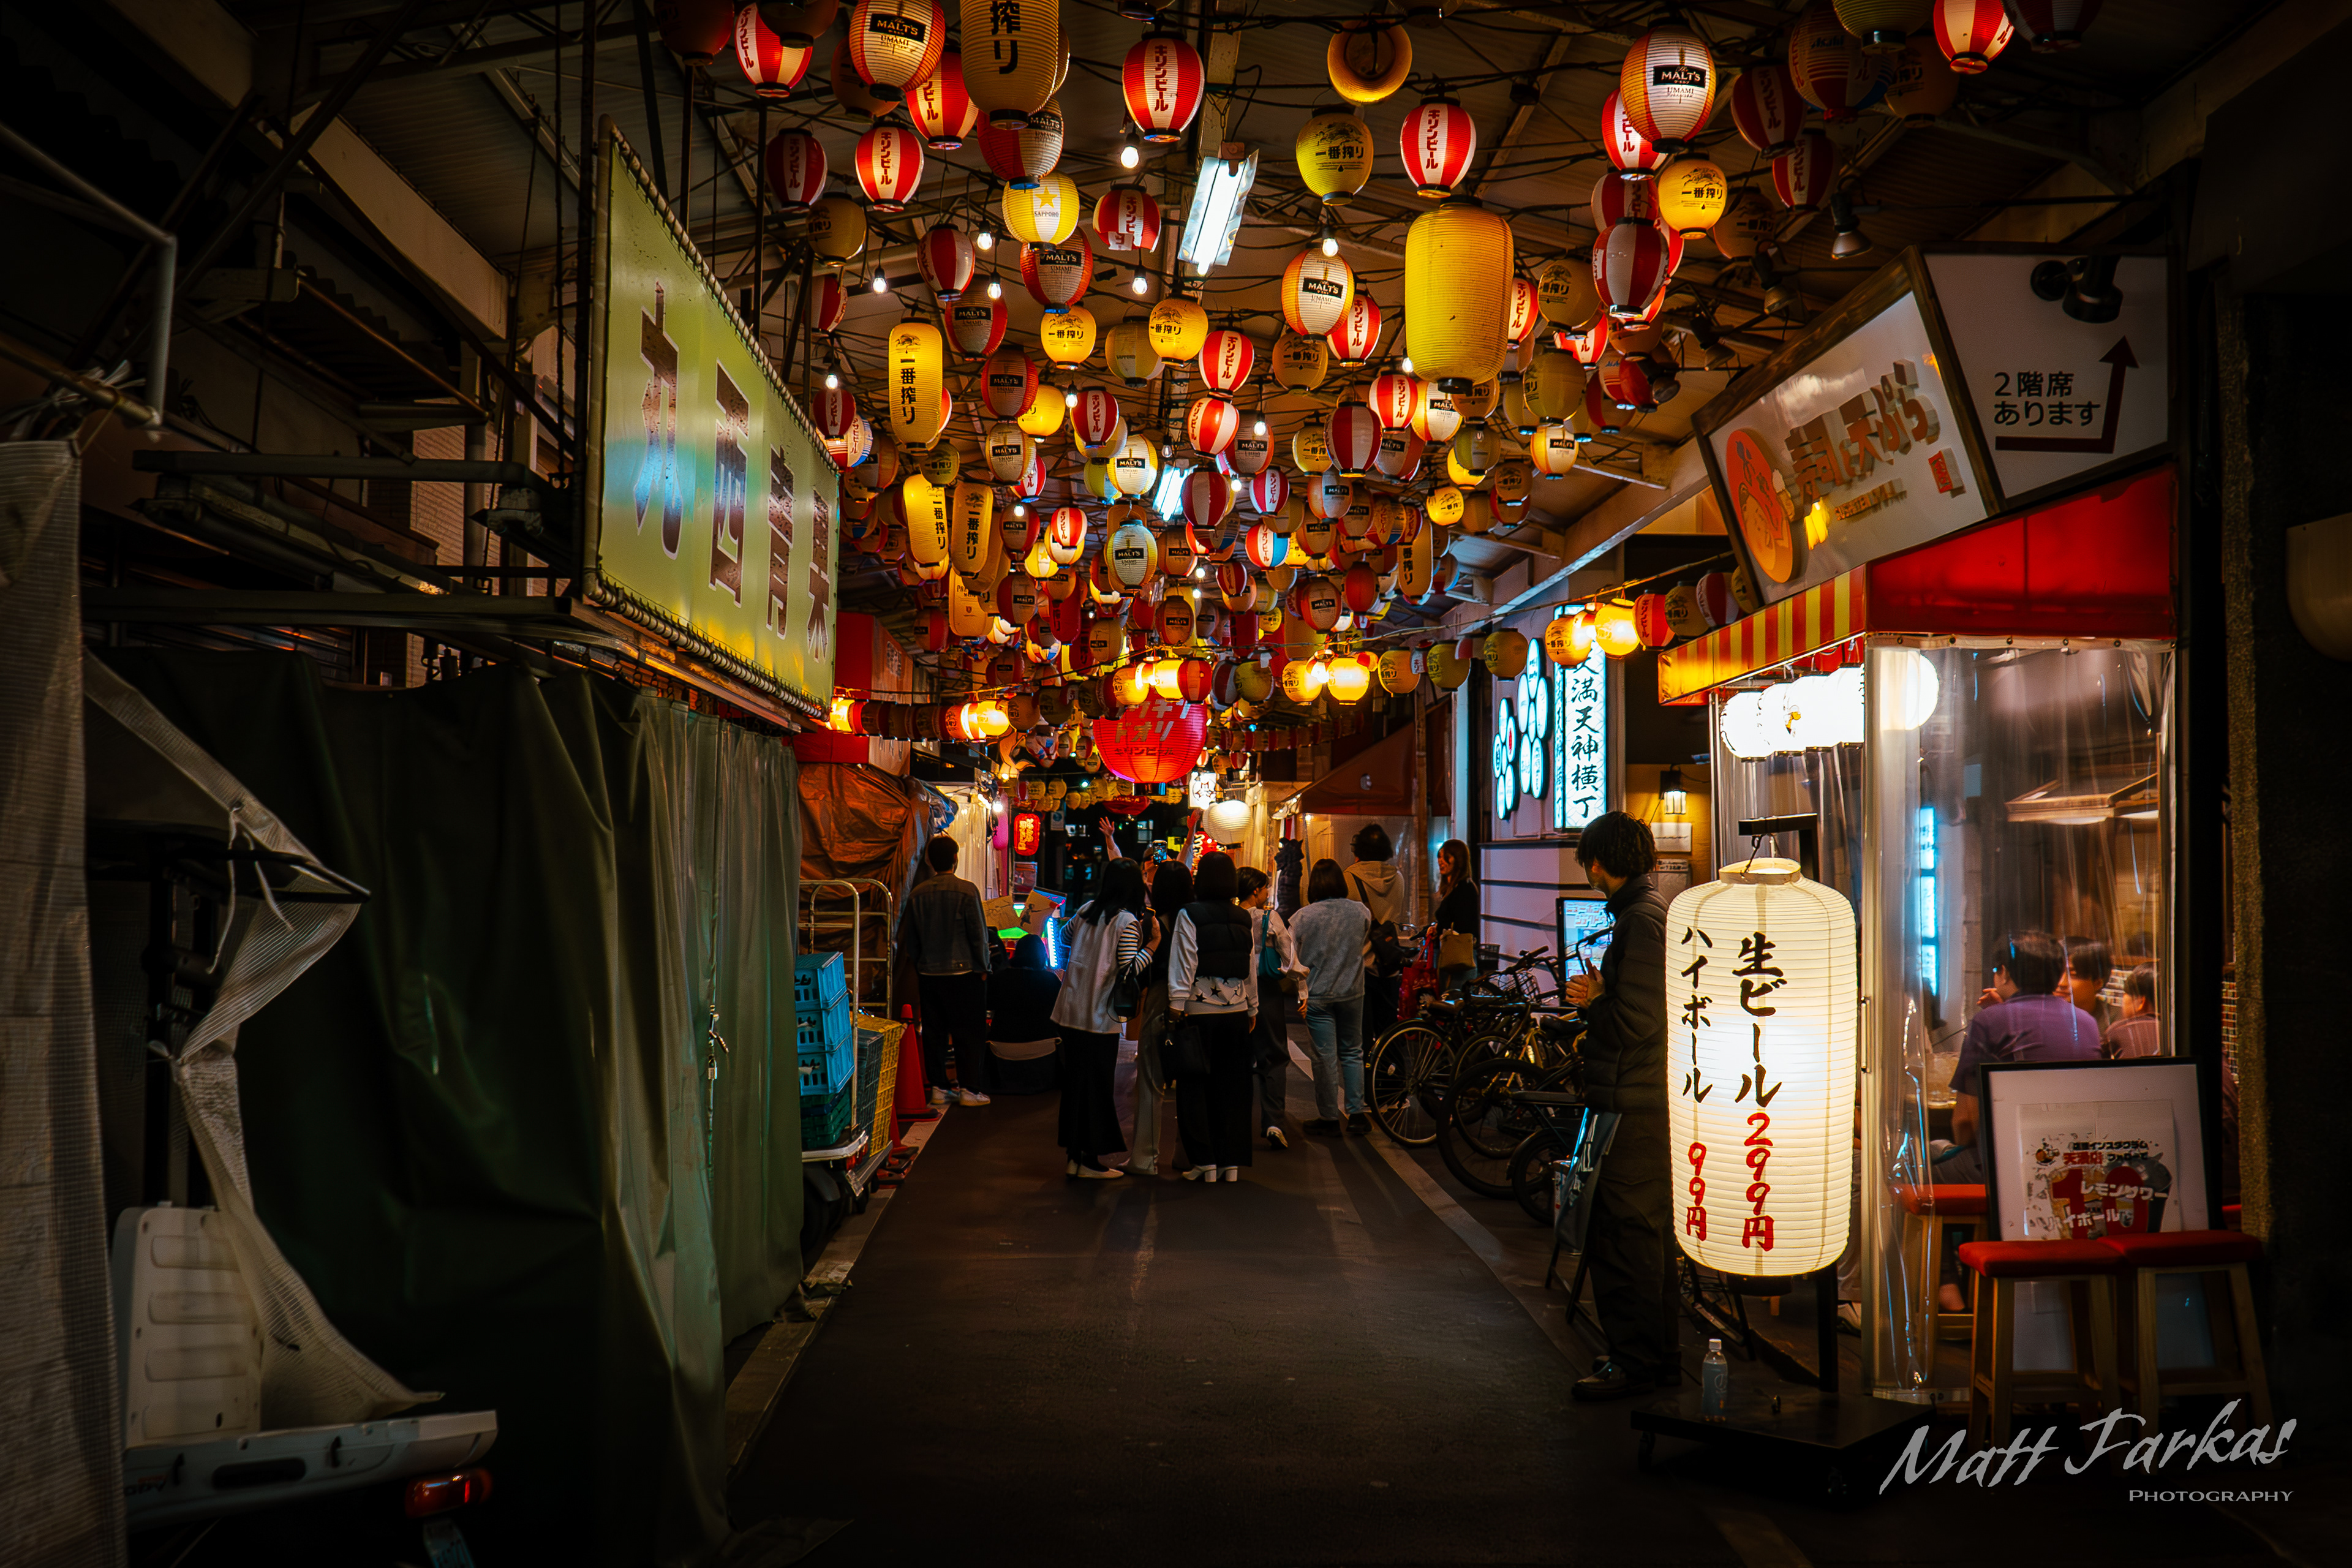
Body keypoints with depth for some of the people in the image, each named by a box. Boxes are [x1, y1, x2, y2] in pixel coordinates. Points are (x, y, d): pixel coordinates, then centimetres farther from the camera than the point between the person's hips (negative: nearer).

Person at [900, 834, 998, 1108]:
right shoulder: (966, 891, -11)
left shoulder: (918, 894, 2)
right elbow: (979, 934, -9)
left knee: (934, 1033, 10)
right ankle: (968, 1089, 3)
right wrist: (984, 967, 2)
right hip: (963, 972, -4)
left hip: (928, 974, 4)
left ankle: (938, 1088, 14)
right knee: (969, 1033, 3)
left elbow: (909, 939, 9)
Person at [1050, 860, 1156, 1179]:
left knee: (1074, 1081, 13)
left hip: (1071, 1010, 7)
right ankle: (1091, 1160, 6)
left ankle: (1074, 1153, 20)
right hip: (1099, 1017, -7)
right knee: (1098, 1085, 2)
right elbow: (1129, 968, -15)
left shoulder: (1087, 911, 8)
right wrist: (1153, 945, -9)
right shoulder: (1128, 921, -12)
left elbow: (1065, 935, 26)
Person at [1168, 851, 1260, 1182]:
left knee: (1194, 1087, 4)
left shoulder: (1190, 915, -7)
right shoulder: (1243, 919, 7)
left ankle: (1205, 1162, 3)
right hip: (1236, 1011, 4)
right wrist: (1252, 1009, 21)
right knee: (1232, 1087, 10)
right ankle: (1232, 1163, 13)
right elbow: (1251, 968, 12)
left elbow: (1184, 962, -11)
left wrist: (1176, 1006, -9)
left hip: (1200, 1010, -4)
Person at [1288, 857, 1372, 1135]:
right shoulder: (1359, 912, -6)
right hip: (1352, 993, 2)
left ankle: (1328, 1118, 12)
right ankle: (1356, 1114, 17)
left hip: (1317, 996, -2)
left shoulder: (1303, 917, -13)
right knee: (1352, 1052, 16)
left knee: (1325, 1057, 4)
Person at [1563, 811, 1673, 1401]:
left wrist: (1593, 1002, -6)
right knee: (1649, 1233, 17)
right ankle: (1658, 1356, 27)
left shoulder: (1643, 920, -17)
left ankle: (1635, 1362, 5)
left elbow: (1635, 1021, -23)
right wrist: (1601, 995, 7)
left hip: (1633, 1107, -10)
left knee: (1625, 1236, -3)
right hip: (1652, 1103, 10)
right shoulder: (1654, 910, 15)